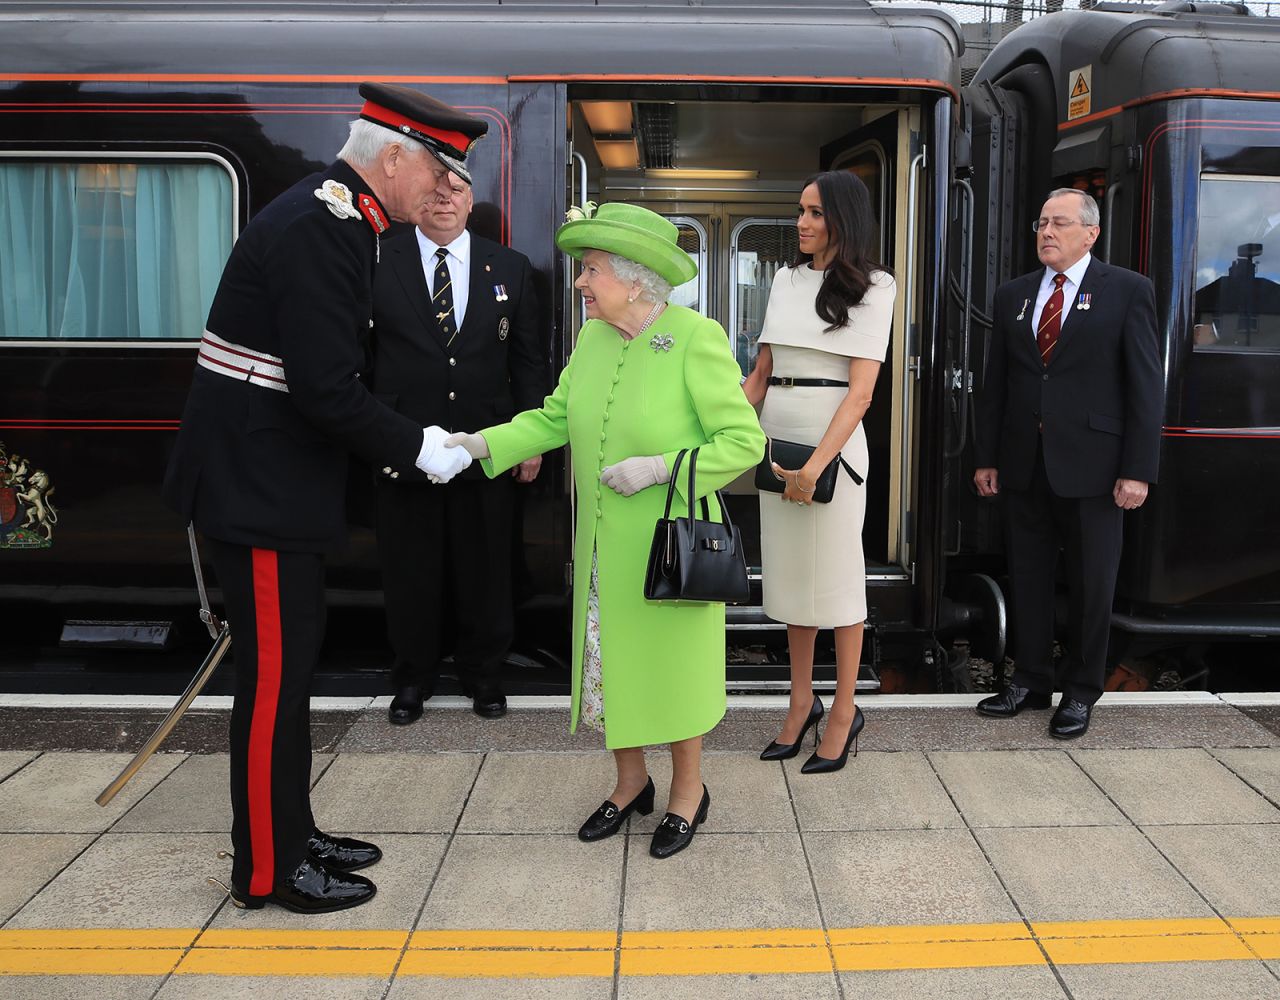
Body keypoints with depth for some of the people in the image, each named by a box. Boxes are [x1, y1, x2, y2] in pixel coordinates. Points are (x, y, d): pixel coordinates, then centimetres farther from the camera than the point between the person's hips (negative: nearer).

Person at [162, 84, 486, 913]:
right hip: (257, 483, -10)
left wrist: (402, 439, 9)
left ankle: (292, 832, 32)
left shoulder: (340, 220, 11)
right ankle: (267, 868, 17)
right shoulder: (314, 229, -21)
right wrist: (416, 448, -14)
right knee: (274, 671, 1)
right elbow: (328, 391, -26)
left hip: (280, 475, 10)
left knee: (294, 657, 17)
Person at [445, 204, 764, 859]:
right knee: (610, 659, 14)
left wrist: (659, 467, -22)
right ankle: (630, 782, 36)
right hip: (604, 546, 6)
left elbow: (744, 441, -15)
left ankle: (688, 790, 30)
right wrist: (482, 444, -7)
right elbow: (553, 417, 6)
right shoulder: (592, 338, 4)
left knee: (671, 663, 8)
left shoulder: (696, 338, -16)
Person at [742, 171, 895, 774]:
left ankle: (844, 712, 17)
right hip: (778, 437, 5)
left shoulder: (871, 287, -4)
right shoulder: (786, 281, 11)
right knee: (789, 571, 11)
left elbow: (860, 391, -12)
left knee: (837, 576, 3)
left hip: (833, 441, -5)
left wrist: (816, 465, -21)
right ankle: (801, 703, 24)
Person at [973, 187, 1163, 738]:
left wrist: (1138, 469, -11)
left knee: (1092, 585, 6)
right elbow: (995, 382, 12)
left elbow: (1146, 385, -6)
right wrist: (986, 457, 7)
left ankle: (1080, 692, 21)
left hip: (1090, 464, -4)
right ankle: (1030, 681, 25)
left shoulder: (1128, 290, -2)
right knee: (1027, 578, 11)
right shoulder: (1013, 295, 10)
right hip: (1025, 464, 4)